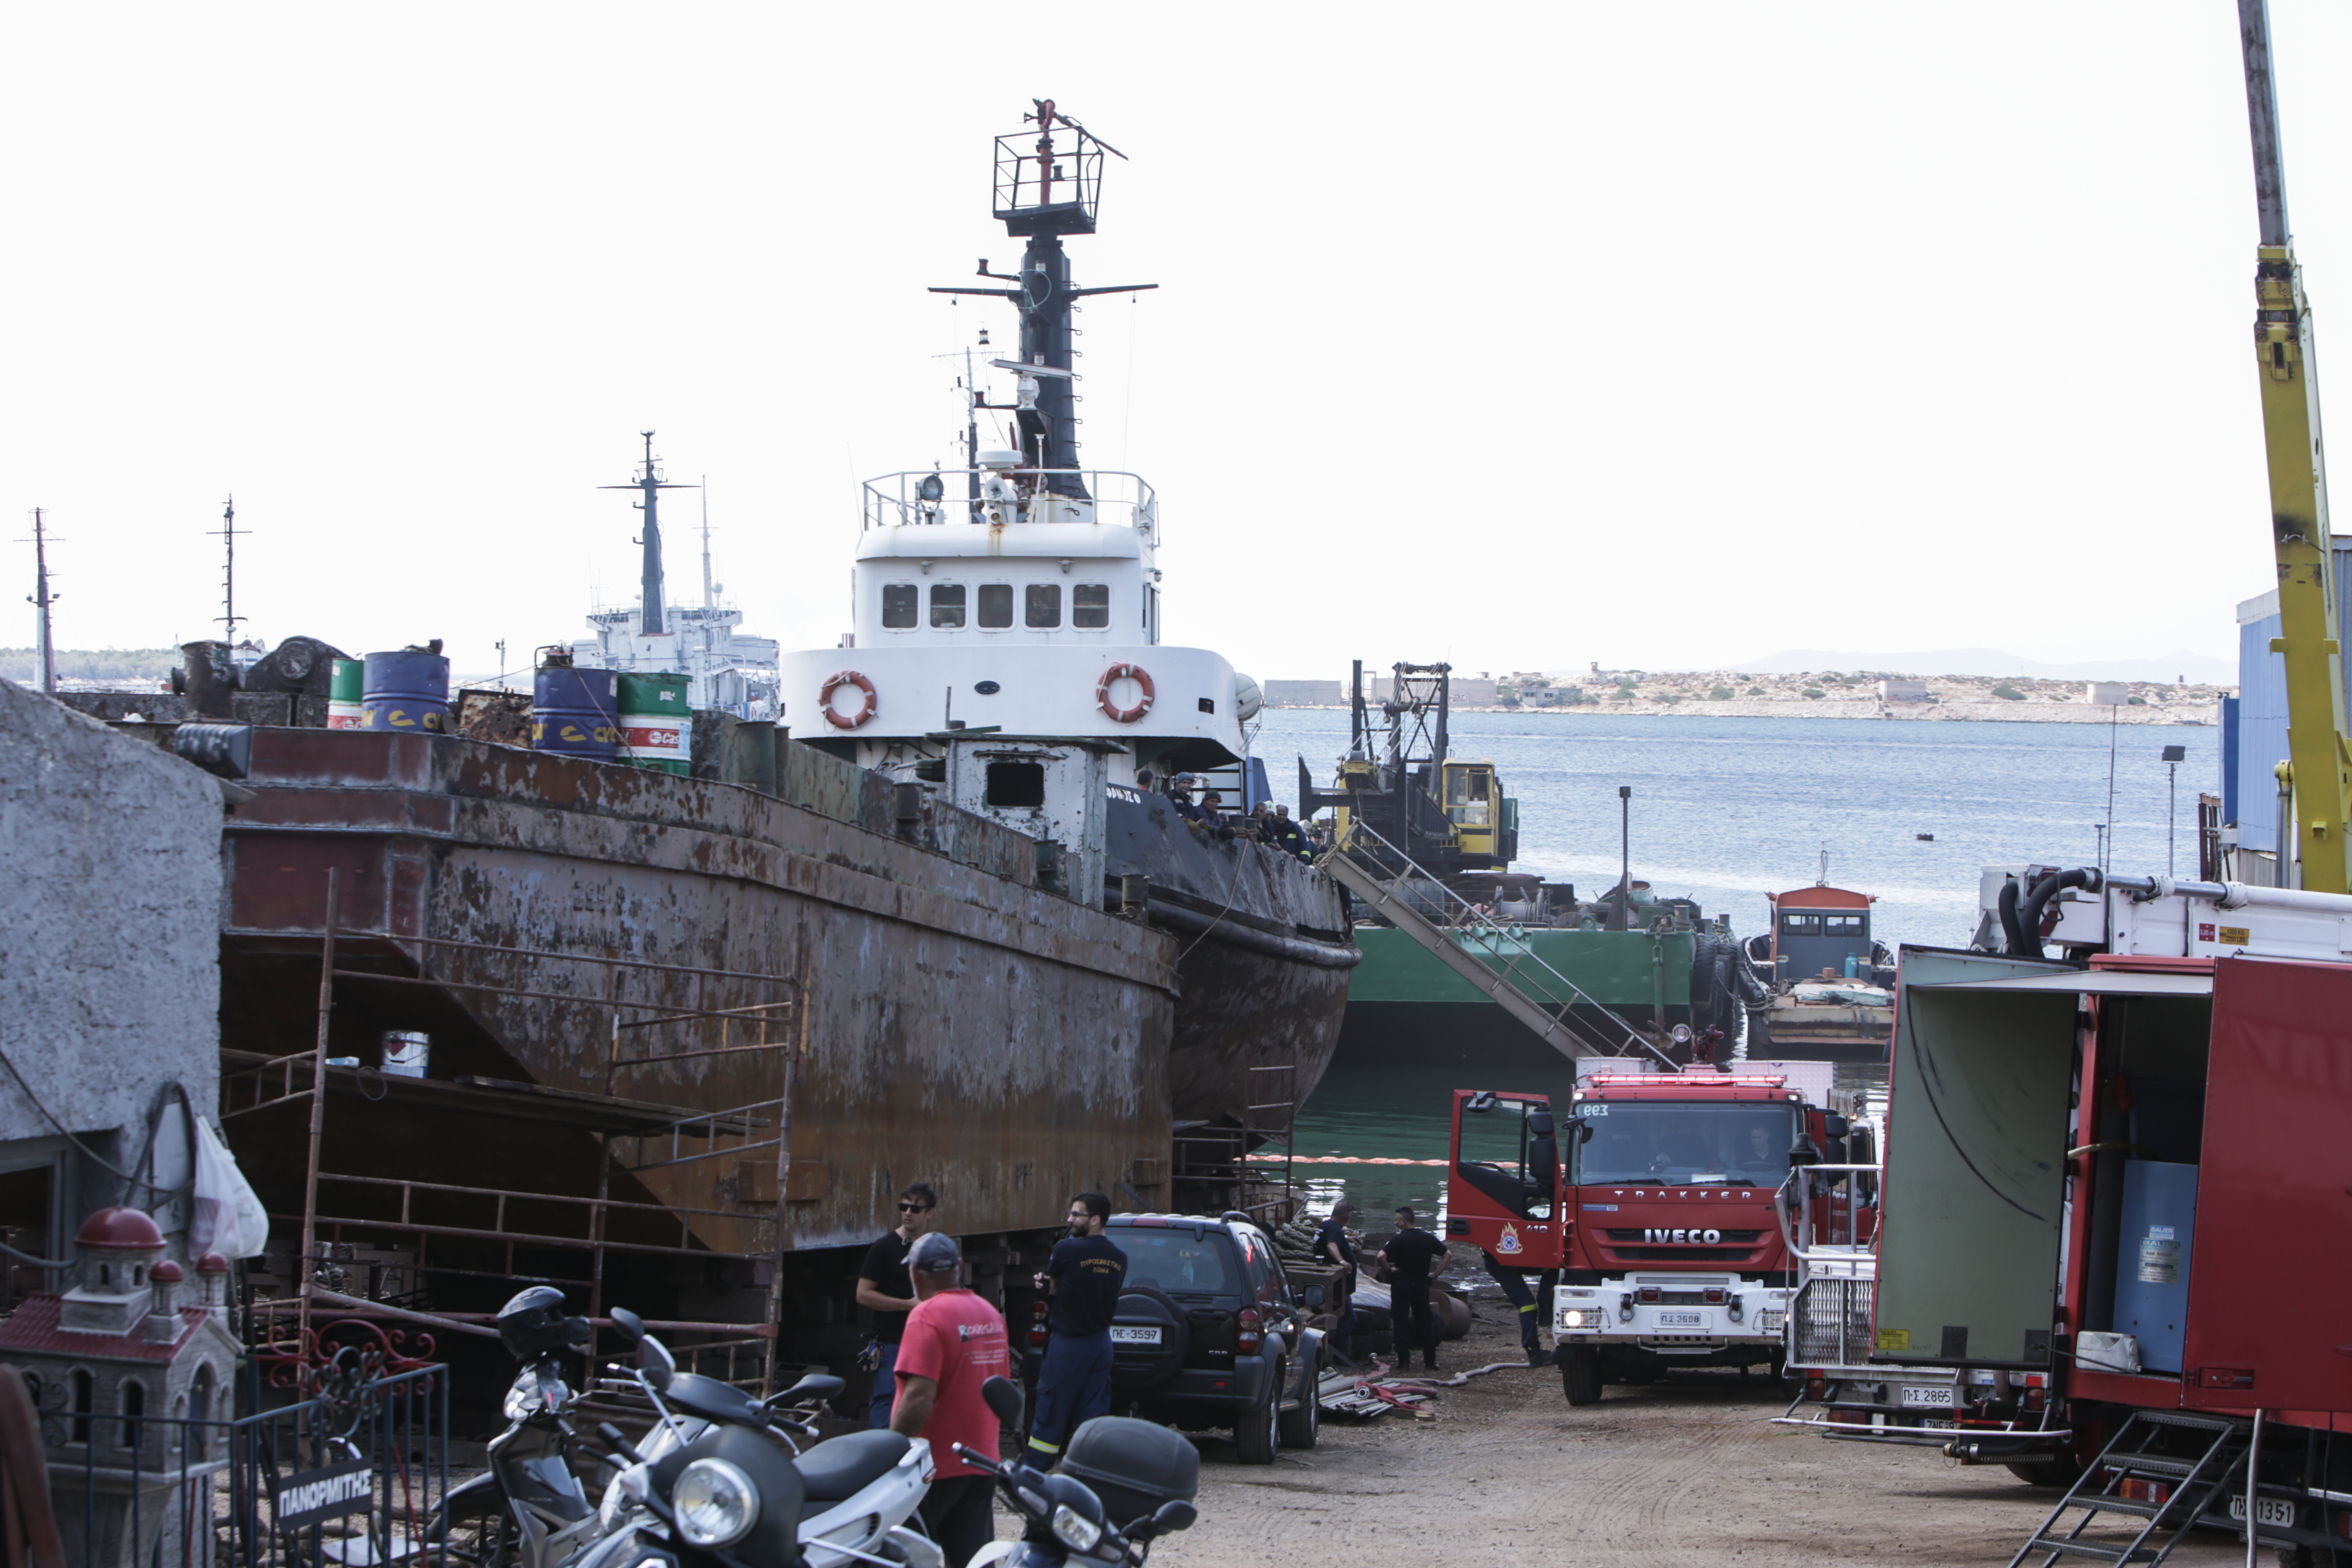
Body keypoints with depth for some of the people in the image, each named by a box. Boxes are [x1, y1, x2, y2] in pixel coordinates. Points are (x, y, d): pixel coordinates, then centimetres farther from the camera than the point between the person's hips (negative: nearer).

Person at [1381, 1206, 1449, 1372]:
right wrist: (1436, 1274, 9)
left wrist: (1389, 1270, -8)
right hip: (1422, 1284, 3)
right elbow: (1447, 1255, 7)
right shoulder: (1428, 1238, 3)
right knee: (1425, 1322, 8)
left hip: (1401, 1284, -3)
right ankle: (1430, 1360, 7)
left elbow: (1381, 1256, -23)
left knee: (1400, 1322, 3)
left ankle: (1404, 1360, 0)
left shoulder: (1398, 1239, -10)